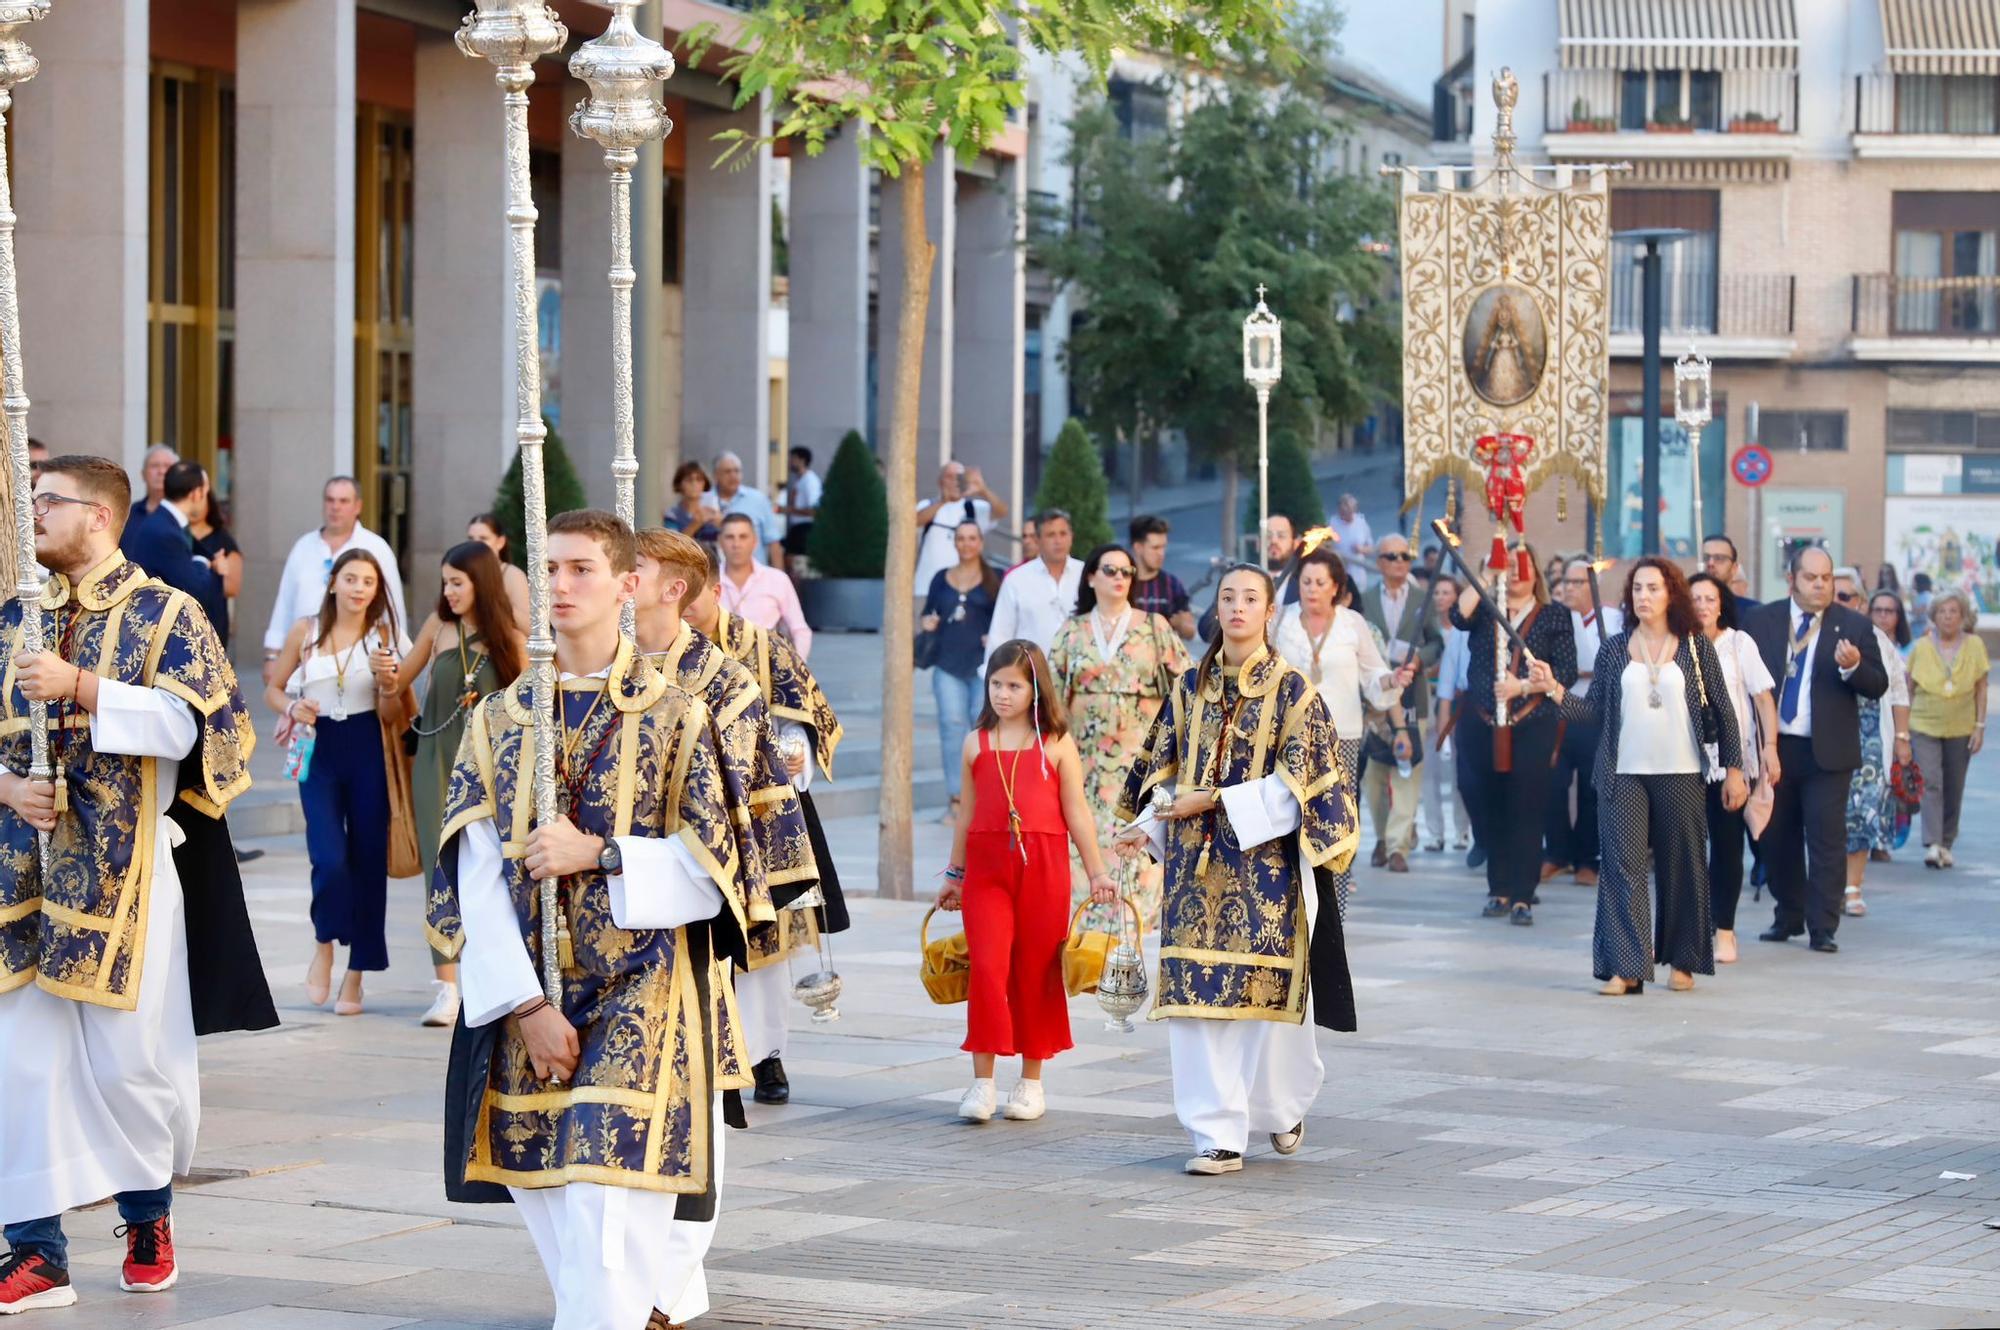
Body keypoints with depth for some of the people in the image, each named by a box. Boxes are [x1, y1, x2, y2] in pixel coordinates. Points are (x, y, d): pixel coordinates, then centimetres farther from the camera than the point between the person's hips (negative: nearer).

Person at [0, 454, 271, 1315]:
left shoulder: (164, 616, -1)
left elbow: (181, 726, -13)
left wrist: (81, 687, -21)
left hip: (123, 871, -4)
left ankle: (148, 1212, 23)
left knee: (130, 1052, -1)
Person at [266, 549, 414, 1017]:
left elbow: (391, 718, 1)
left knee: (368, 859, 2)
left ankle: (355, 977, 14)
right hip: (319, 750, 0)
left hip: (368, 752, 0)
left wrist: (388, 682, -18)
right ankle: (324, 946, 12)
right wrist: (293, 708, -8)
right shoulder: (305, 632, 3)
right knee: (329, 857, -16)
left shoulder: (382, 636, 1)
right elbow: (273, 688, 13)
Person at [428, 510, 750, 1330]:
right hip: (525, 995, 4)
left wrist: (596, 855, -16)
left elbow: (714, 869, -4)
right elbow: (475, 878, -1)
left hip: (641, 997, -4)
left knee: (606, 1201, -14)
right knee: (540, 1183, 8)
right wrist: (527, 1006, -12)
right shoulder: (498, 722, 6)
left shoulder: (675, 720, -2)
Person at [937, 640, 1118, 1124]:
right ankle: (982, 1082, -5)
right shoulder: (976, 743, 9)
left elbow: (1077, 813, 4)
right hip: (986, 867, 1)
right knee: (987, 966, -10)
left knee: (1036, 972, 5)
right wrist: (954, 875, 21)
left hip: (1044, 868, -1)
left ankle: (1031, 1081, 17)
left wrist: (1096, 872, 2)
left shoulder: (1057, 744, 2)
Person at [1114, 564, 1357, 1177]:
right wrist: (1150, 826, -6)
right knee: (1195, 992, -3)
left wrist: (1213, 801, -15)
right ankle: (1218, 1134, 0)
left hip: (1264, 864, -3)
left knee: (1266, 989, 0)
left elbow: (1295, 780, -9)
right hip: (1196, 863, 4)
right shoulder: (1192, 687, 10)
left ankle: (1283, 1105, 27)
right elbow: (1165, 769, 12)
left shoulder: (1291, 690, -2)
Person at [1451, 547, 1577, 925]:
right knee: (1489, 808, 5)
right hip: (1482, 724, 3)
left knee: (1526, 809, -7)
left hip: (1531, 724, -3)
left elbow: (1567, 671, -1)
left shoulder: (1554, 616, 6)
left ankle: (1522, 896, -5)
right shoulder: (1485, 610, 11)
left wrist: (1522, 686, -12)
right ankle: (1498, 890, 14)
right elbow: (1459, 615, -11)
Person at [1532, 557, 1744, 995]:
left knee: (1681, 868, 5)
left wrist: (1733, 769, 3)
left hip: (1681, 777, -1)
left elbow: (1721, 710, 5)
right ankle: (1625, 967, -9)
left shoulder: (1696, 647, 3)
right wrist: (1555, 689, -13)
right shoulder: (1613, 650, 6)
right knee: (1623, 866, -7)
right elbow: (1594, 709, 2)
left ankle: (1682, 961, 18)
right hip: (1624, 775, 1)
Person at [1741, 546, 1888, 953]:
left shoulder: (1854, 626, 2)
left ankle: (1822, 928, -2)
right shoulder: (1760, 620, 6)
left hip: (1827, 752, -2)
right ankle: (1788, 917, 24)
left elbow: (1878, 686, -2)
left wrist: (1853, 667, -23)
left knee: (1826, 839, -5)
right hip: (1772, 747, 2)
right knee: (1777, 838, 10)